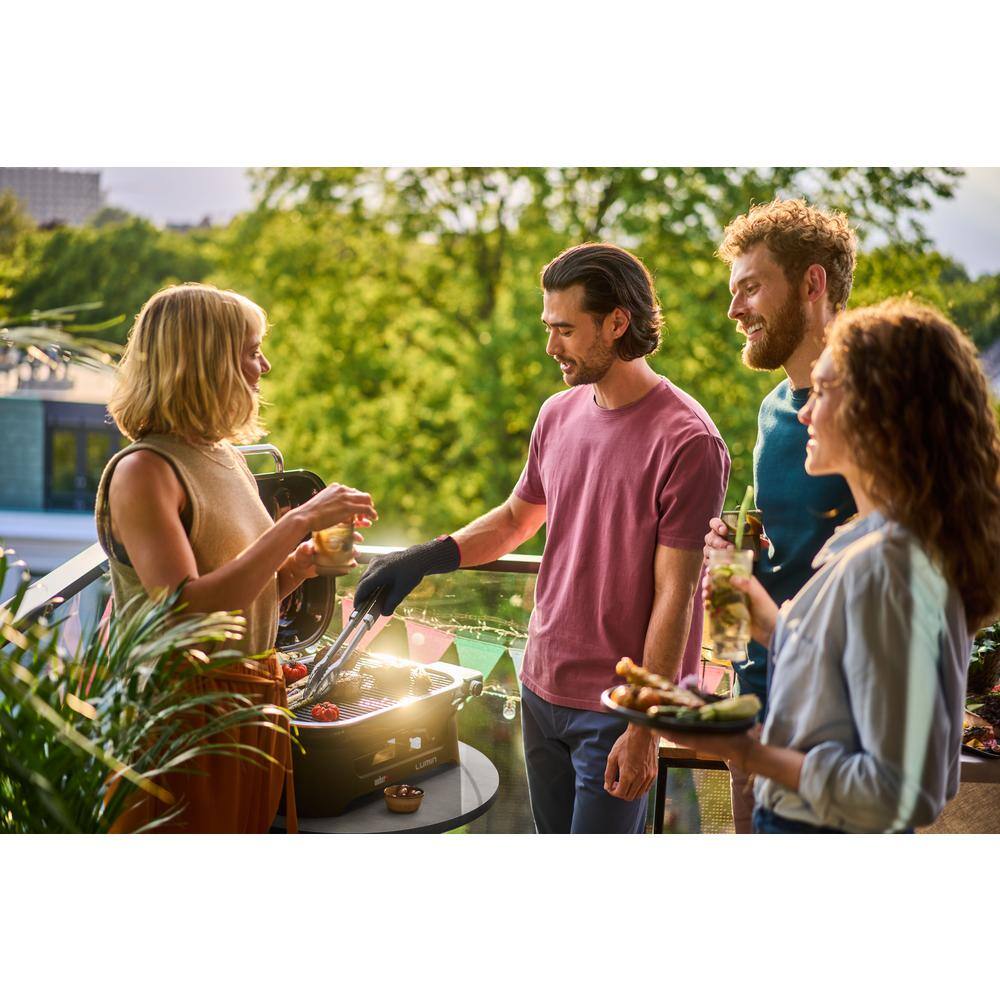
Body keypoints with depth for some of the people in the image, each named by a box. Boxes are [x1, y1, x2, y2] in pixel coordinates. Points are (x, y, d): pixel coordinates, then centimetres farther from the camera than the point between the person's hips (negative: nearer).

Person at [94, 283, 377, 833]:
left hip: (253, 706, 8)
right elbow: (185, 610, -27)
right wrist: (296, 523, -24)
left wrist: (300, 565, -2)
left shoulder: (228, 458, 10)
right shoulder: (141, 471, -15)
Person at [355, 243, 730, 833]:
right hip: (543, 688, 7)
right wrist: (425, 558, 3)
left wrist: (644, 729, -16)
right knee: (555, 832, 18)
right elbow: (518, 518, 19)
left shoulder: (686, 442, -17)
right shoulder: (559, 415, 5)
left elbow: (674, 596, -17)